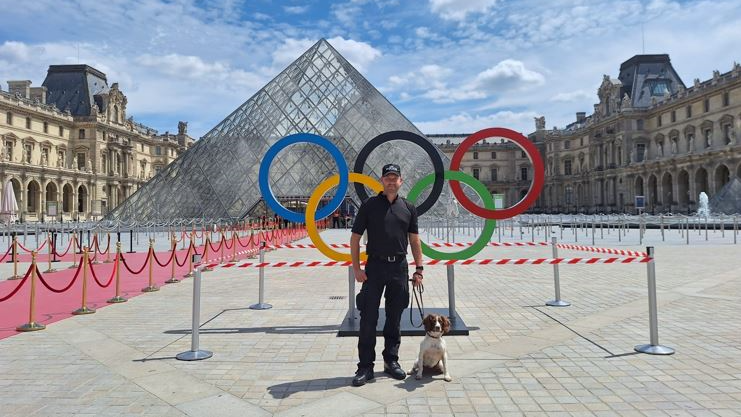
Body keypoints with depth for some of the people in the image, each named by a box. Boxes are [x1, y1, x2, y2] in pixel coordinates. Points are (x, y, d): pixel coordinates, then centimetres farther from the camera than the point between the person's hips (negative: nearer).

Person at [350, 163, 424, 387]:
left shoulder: (408, 208, 8)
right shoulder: (369, 205, 0)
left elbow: (414, 240, 11)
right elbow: (355, 237, 0)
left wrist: (418, 269, 5)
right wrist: (356, 268, -7)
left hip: (399, 267, 3)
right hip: (375, 266, -2)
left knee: (395, 317, 11)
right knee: (368, 318, -1)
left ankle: (391, 361, 25)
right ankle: (365, 366, 8)